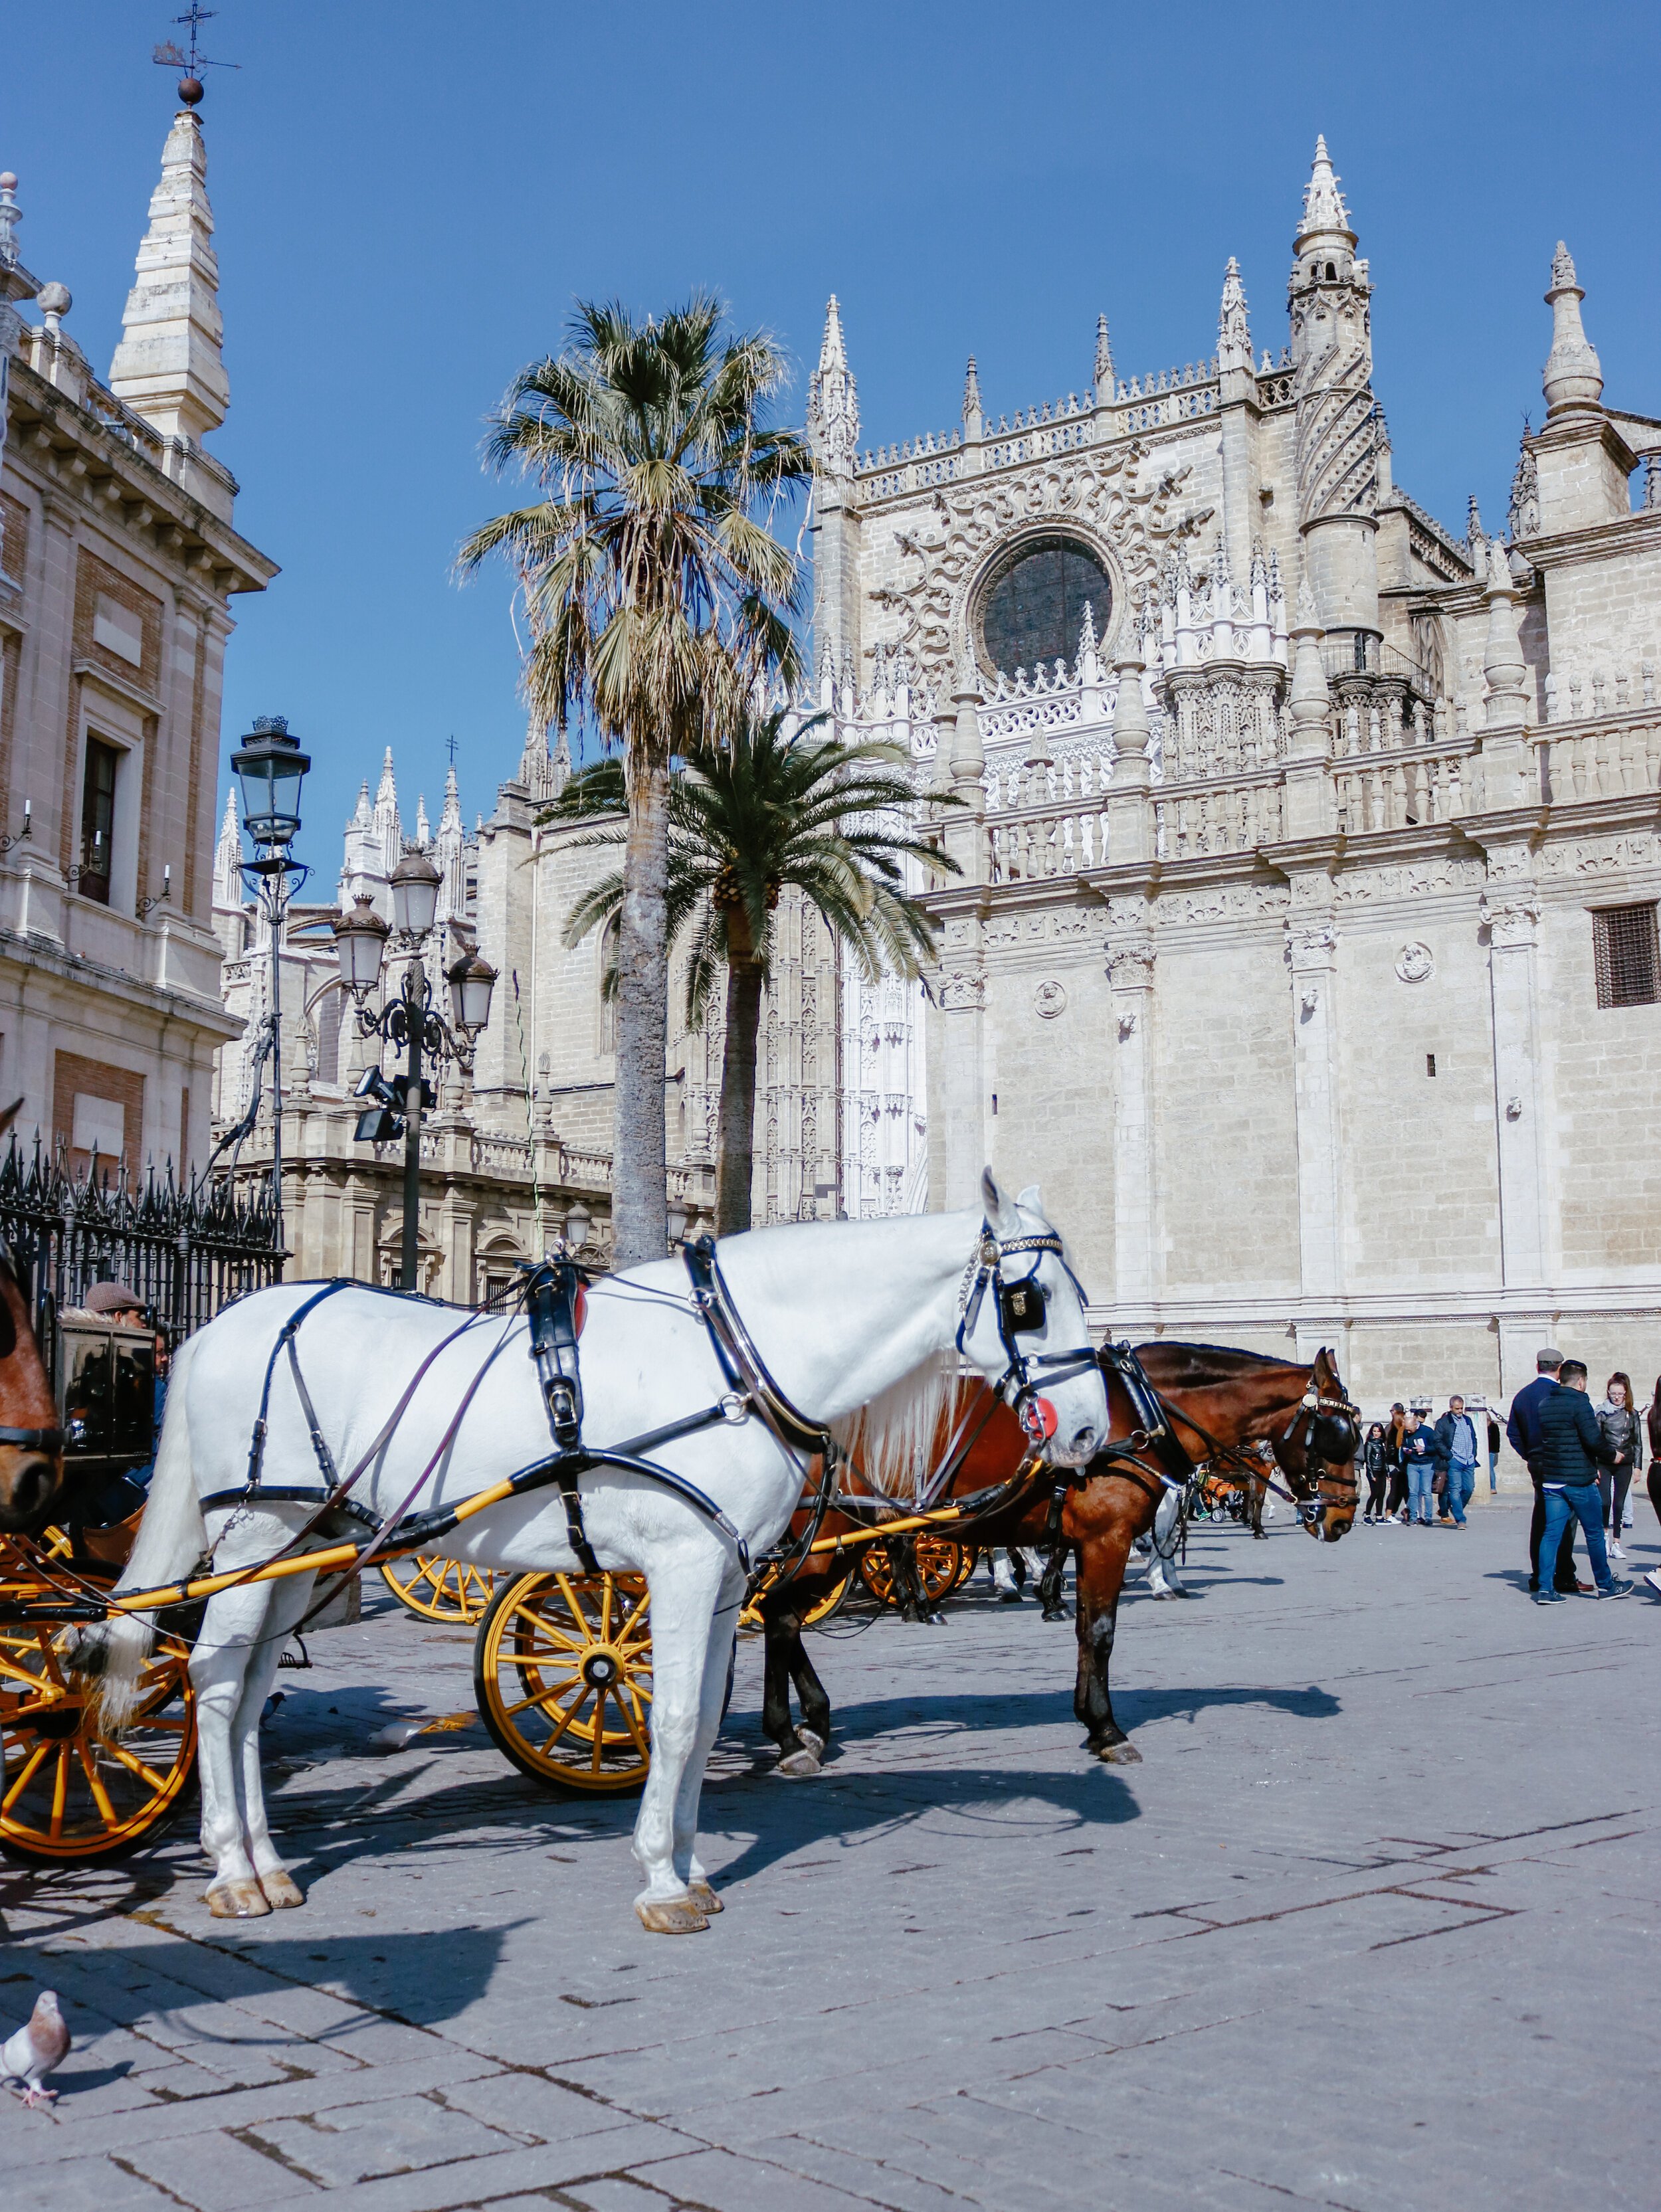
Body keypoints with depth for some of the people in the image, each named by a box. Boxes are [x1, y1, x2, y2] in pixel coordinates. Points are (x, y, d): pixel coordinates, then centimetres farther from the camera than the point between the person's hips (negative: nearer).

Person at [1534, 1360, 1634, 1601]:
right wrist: (1612, 1455, -2)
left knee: (1552, 1533, 4)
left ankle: (1545, 1589, -2)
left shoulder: (1544, 1404, 10)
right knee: (1594, 1533, 7)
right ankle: (1606, 1586, 18)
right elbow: (1593, 1439, -19)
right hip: (1578, 1480, -6)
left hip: (1550, 1480, 6)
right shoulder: (1579, 1403, -12)